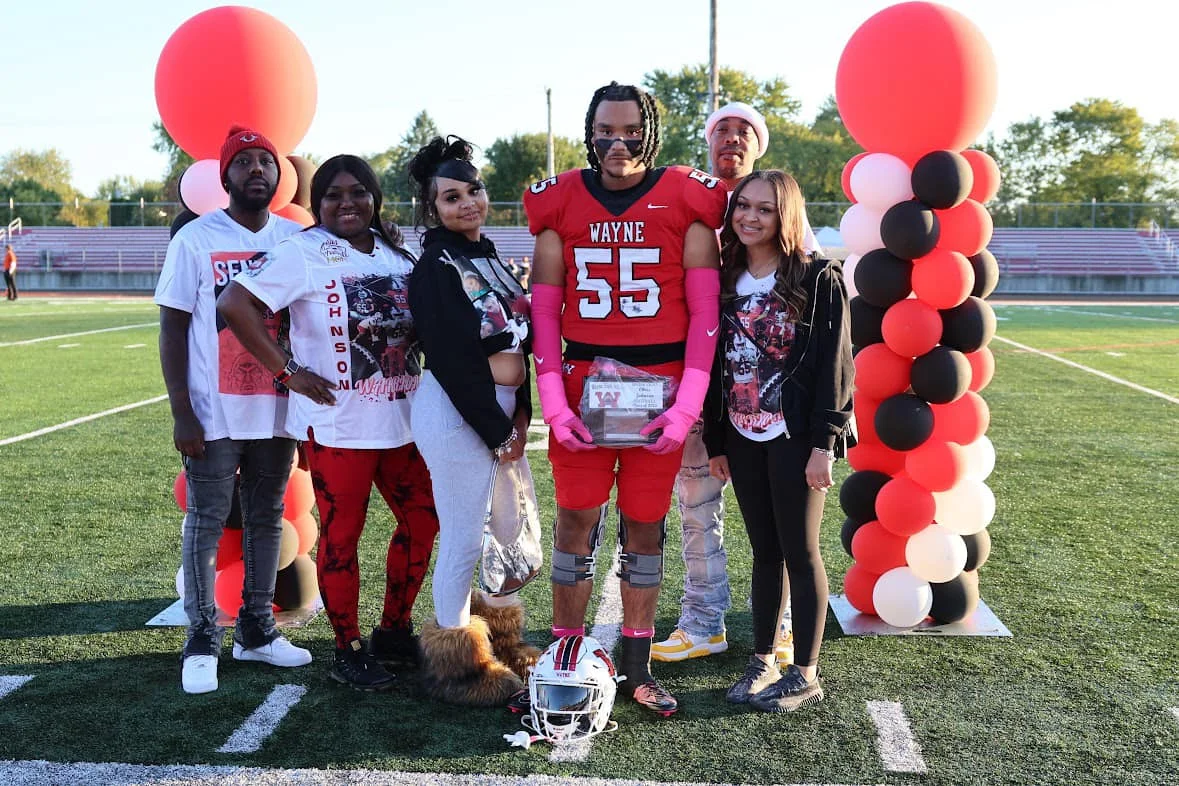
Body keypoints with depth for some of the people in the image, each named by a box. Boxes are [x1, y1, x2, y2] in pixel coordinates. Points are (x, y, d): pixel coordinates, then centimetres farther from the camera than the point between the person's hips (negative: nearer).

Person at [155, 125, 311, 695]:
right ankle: (202, 642, 14)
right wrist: (181, 413, -10)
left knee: (266, 521, 12)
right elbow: (173, 329, -4)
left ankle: (257, 631, 24)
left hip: (278, 410, 4)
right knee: (207, 525, 3)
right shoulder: (196, 239, -4)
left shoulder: (296, 239, 5)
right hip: (215, 414, -3)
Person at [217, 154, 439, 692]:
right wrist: (287, 372, -14)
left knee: (422, 519, 12)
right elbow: (234, 305, -15)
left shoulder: (395, 253, 11)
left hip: (401, 420, 7)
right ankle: (348, 651, 18)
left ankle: (394, 633, 28)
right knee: (342, 534, 3)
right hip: (337, 425, -7)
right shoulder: (304, 252, -8)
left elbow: (419, 321, 22)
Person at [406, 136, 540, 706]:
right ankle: (455, 659, 17)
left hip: (505, 413, 9)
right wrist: (498, 431, -14)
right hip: (457, 416, -8)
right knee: (463, 541, 0)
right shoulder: (434, 268, -11)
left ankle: (499, 641, 33)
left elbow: (518, 345, 13)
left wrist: (521, 418, 3)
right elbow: (451, 360, -16)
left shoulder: (489, 259, 14)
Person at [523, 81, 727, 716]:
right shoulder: (559, 202, 4)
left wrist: (688, 403, -8)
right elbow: (544, 311, 4)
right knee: (576, 518, 3)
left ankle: (637, 667, 19)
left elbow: (704, 311, -1)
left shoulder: (688, 202, 0)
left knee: (645, 523, 8)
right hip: (582, 382, 1)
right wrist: (553, 401, -5)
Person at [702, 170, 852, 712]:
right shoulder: (726, 282, 8)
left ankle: (805, 674, 13)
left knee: (800, 552, 2)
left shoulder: (819, 279, -7)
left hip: (794, 438, -5)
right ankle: (762, 660, 24)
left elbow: (834, 364, -10)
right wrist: (715, 441, 10)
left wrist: (824, 444, -14)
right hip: (742, 438, 5)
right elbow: (715, 364, 11)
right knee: (764, 550, 13)